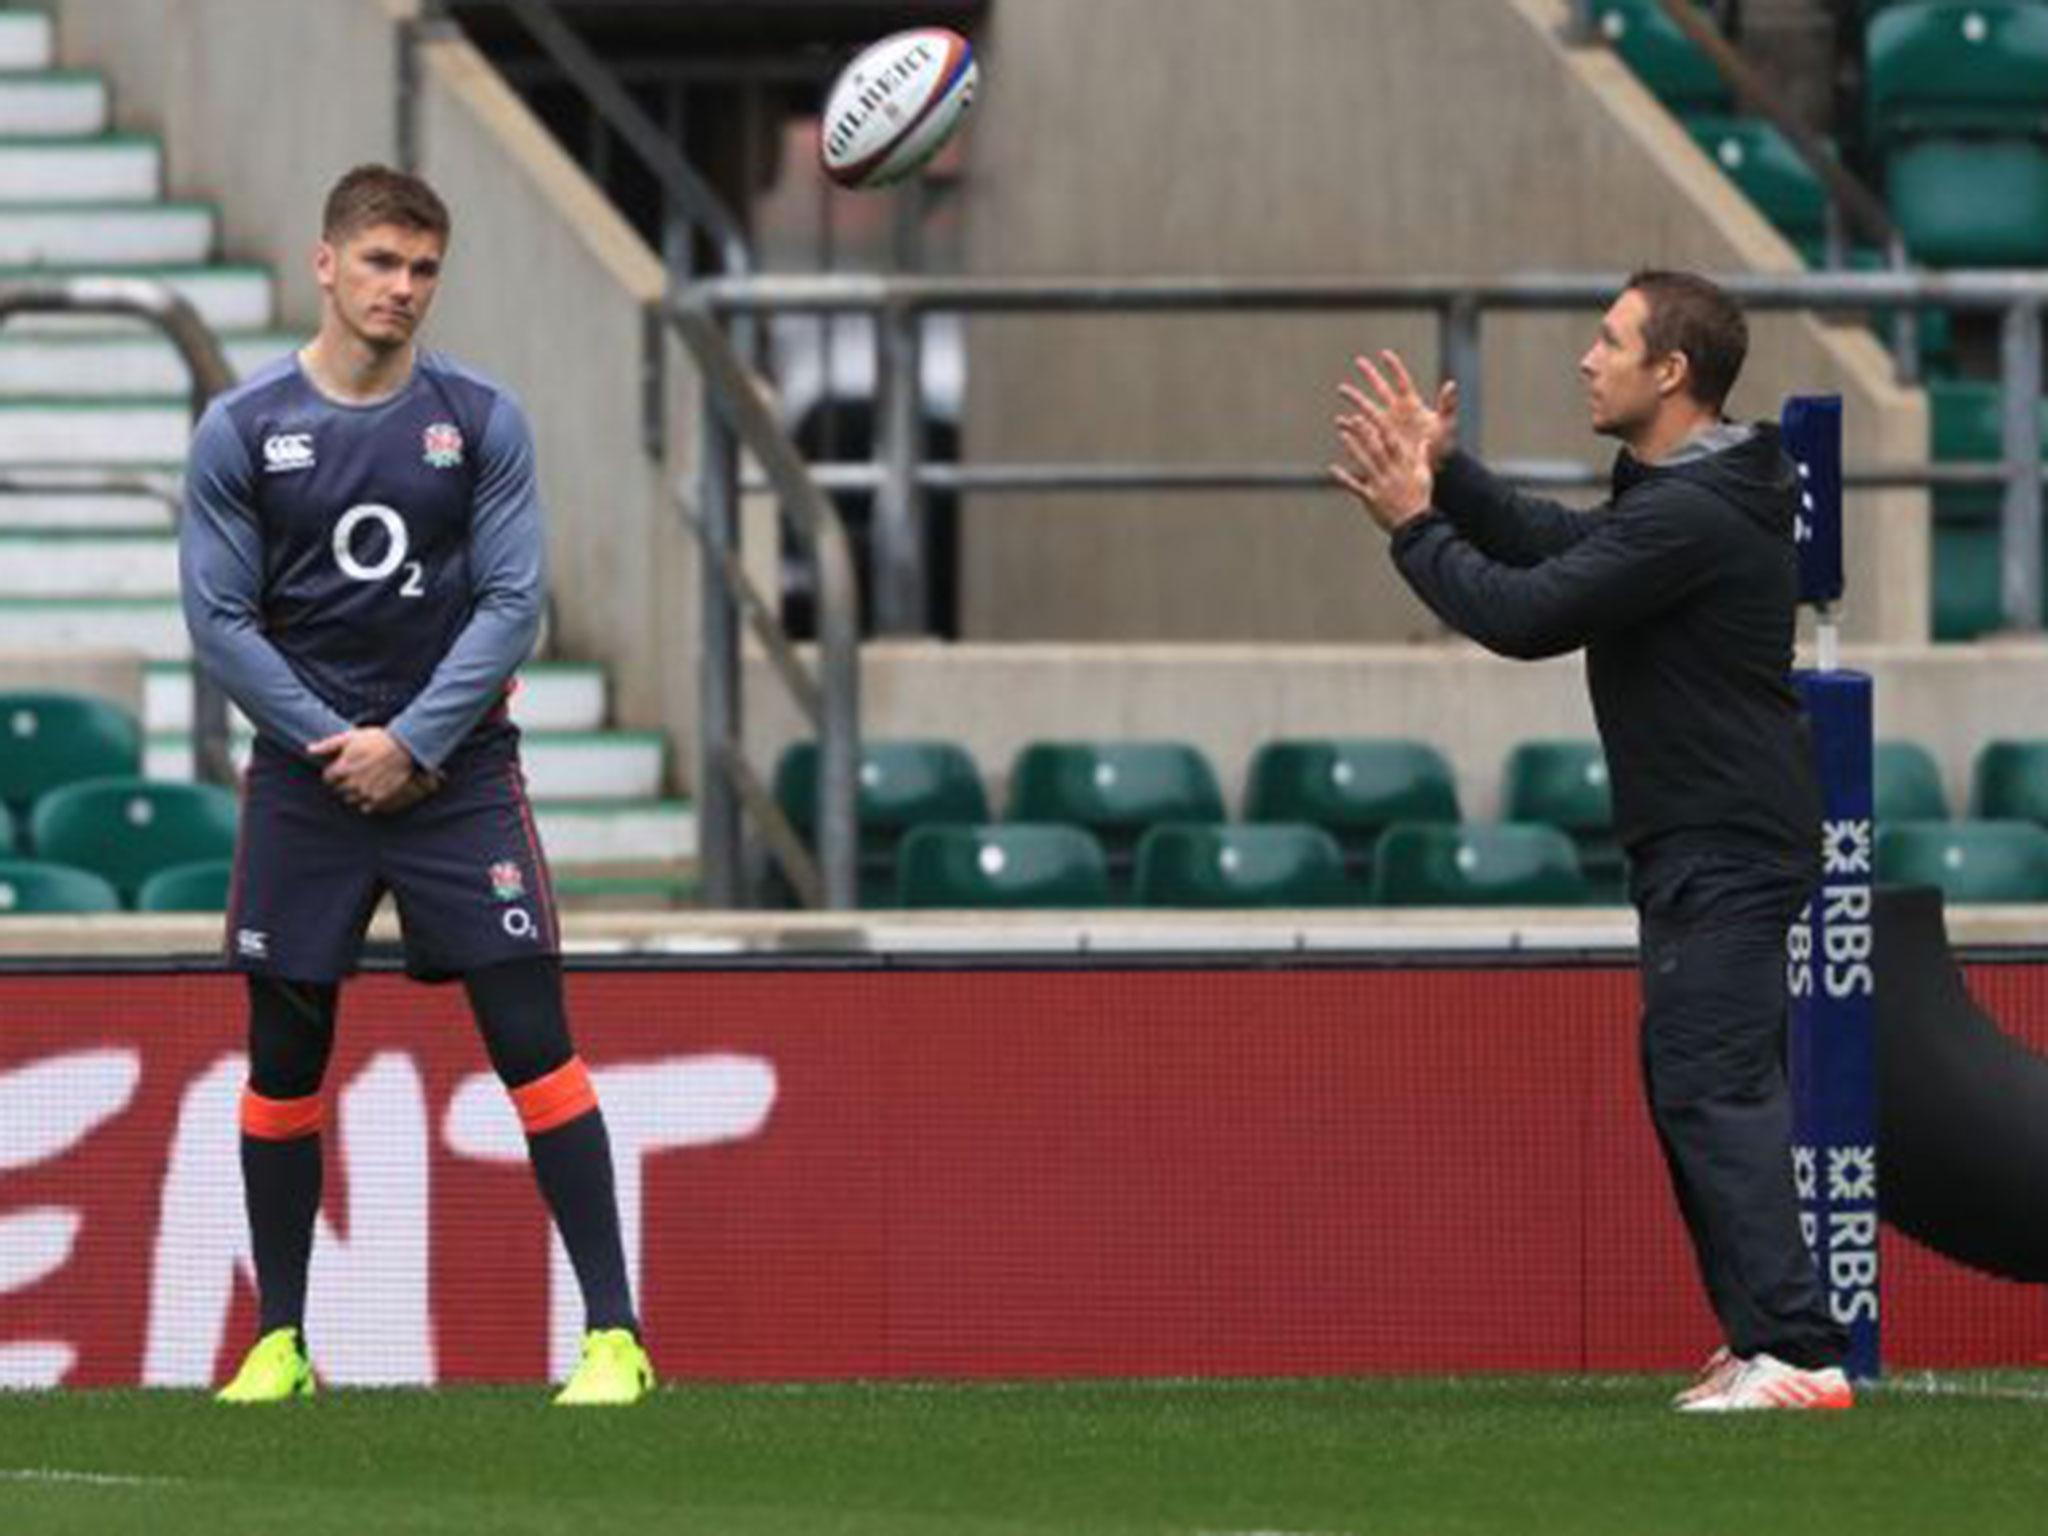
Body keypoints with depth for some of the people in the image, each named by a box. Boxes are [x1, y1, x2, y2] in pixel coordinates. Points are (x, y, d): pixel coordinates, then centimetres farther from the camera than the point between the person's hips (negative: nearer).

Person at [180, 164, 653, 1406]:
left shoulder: (483, 421, 0)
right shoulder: (242, 432, 0)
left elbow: (513, 602, -3)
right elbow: (220, 618, -1)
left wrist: (410, 743, -12)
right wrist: (333, 742, -10)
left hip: (457, 775, -1)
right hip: (304, 780, 1)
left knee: (535, 1042, -9)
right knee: (284, 1062, 5)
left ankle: (614, 1334, -8)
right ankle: (281, 1341, 17)